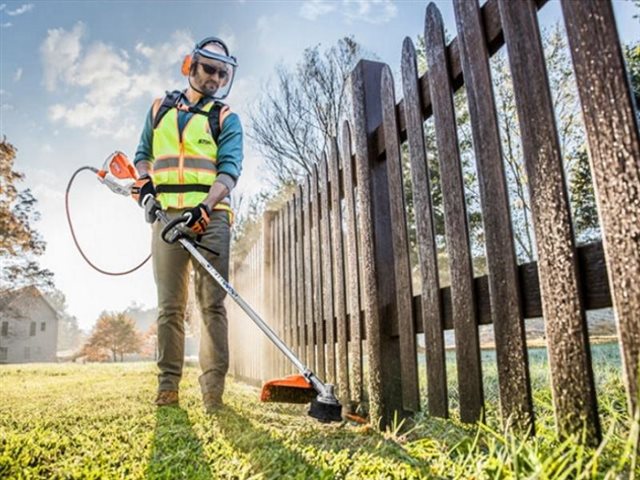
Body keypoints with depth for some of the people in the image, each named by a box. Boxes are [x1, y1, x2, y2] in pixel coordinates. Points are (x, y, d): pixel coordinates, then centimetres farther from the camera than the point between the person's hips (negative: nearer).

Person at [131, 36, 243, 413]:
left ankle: (214, 388, -7)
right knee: (170, 305, 3)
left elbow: (229, 171, -4)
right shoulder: (160, 108, 21)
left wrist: (204, 207, -21)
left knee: (213, 303, -8)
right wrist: (144, 180, 2)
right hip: (166, 214, 3)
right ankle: (168, 386, 8)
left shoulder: (226, 119, 10)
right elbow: (143, 154, 26)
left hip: (210, 216, -2)